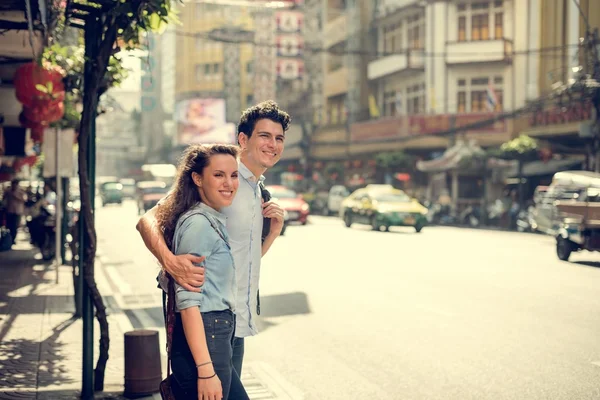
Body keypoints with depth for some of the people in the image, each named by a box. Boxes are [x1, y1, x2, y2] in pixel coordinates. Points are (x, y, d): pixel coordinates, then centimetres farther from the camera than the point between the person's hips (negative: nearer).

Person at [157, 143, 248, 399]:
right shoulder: (198, 223, -14)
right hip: (204, 340, -10)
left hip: (218, 337, 10)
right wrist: (205, 370, -23)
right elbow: (188, 302, -19)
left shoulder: (216, 221, 15)